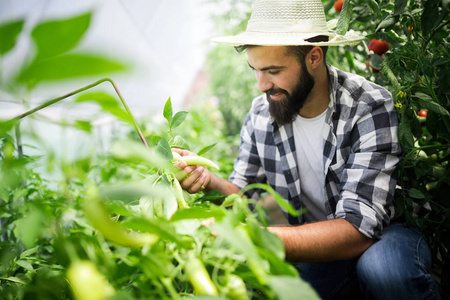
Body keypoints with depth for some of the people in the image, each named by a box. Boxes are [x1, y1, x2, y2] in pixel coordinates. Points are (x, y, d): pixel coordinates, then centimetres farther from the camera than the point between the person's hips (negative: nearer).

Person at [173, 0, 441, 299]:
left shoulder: (370, 108, -21)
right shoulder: (260, 114, -5)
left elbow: (358, 230, -29)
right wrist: (209, 181, -20)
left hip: (380, 238, -4)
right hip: (314, 249, 5)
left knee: (382, 265, -38)